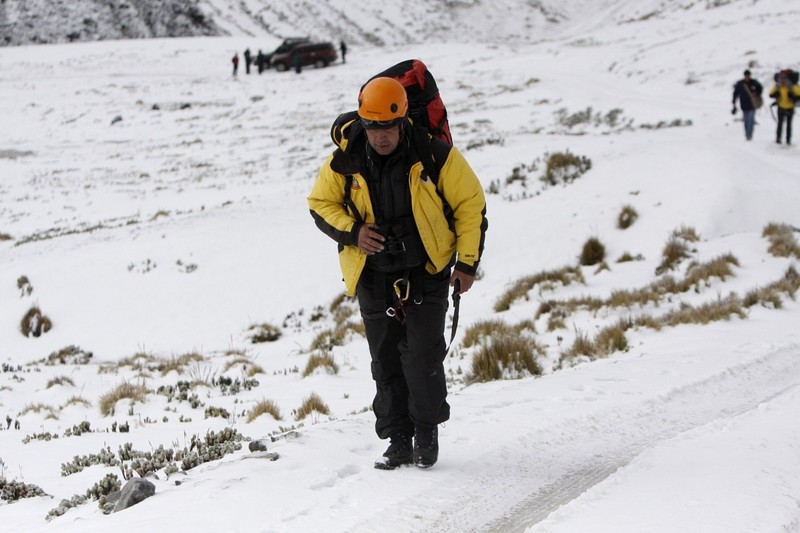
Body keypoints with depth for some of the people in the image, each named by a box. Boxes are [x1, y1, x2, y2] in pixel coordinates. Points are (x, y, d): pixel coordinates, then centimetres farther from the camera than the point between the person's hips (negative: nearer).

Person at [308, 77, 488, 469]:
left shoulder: (435, 156, -11)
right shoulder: (344, 163, -7)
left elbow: (470, 205, -1)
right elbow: (320, 204, 8)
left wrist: (467, 262, -3)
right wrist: (351, 232, -11)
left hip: (427, 272, -2)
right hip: (373, 277, 2)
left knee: (422, 356, -12)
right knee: (386, 363, 4)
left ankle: (427, 432, 6)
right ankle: (398, 441, 14)